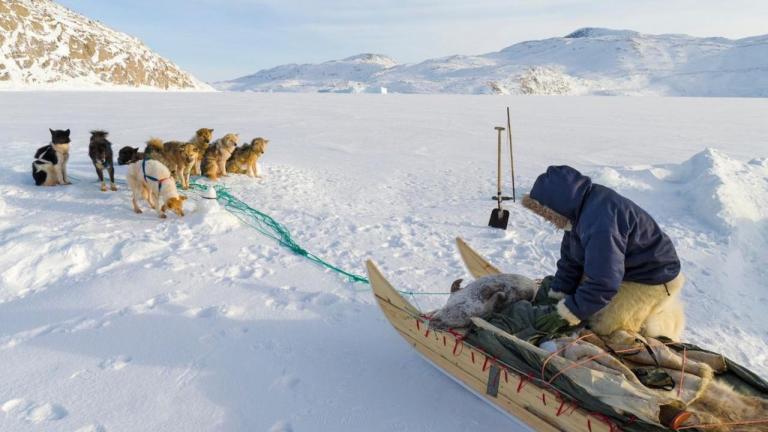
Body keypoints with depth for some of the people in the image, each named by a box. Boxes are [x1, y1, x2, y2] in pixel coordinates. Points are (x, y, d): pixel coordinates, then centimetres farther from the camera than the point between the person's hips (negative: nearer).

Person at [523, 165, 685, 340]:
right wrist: (557, 296, -4)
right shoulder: (581, 209, -5)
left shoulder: (600, 222, -36)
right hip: (625, 269, 9)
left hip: (652, 278, -9)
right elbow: (570, 260, 1)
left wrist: (566, 315, -27)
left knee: (601, 326, -15)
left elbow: (603, 283, -34)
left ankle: (663, 318, 7)